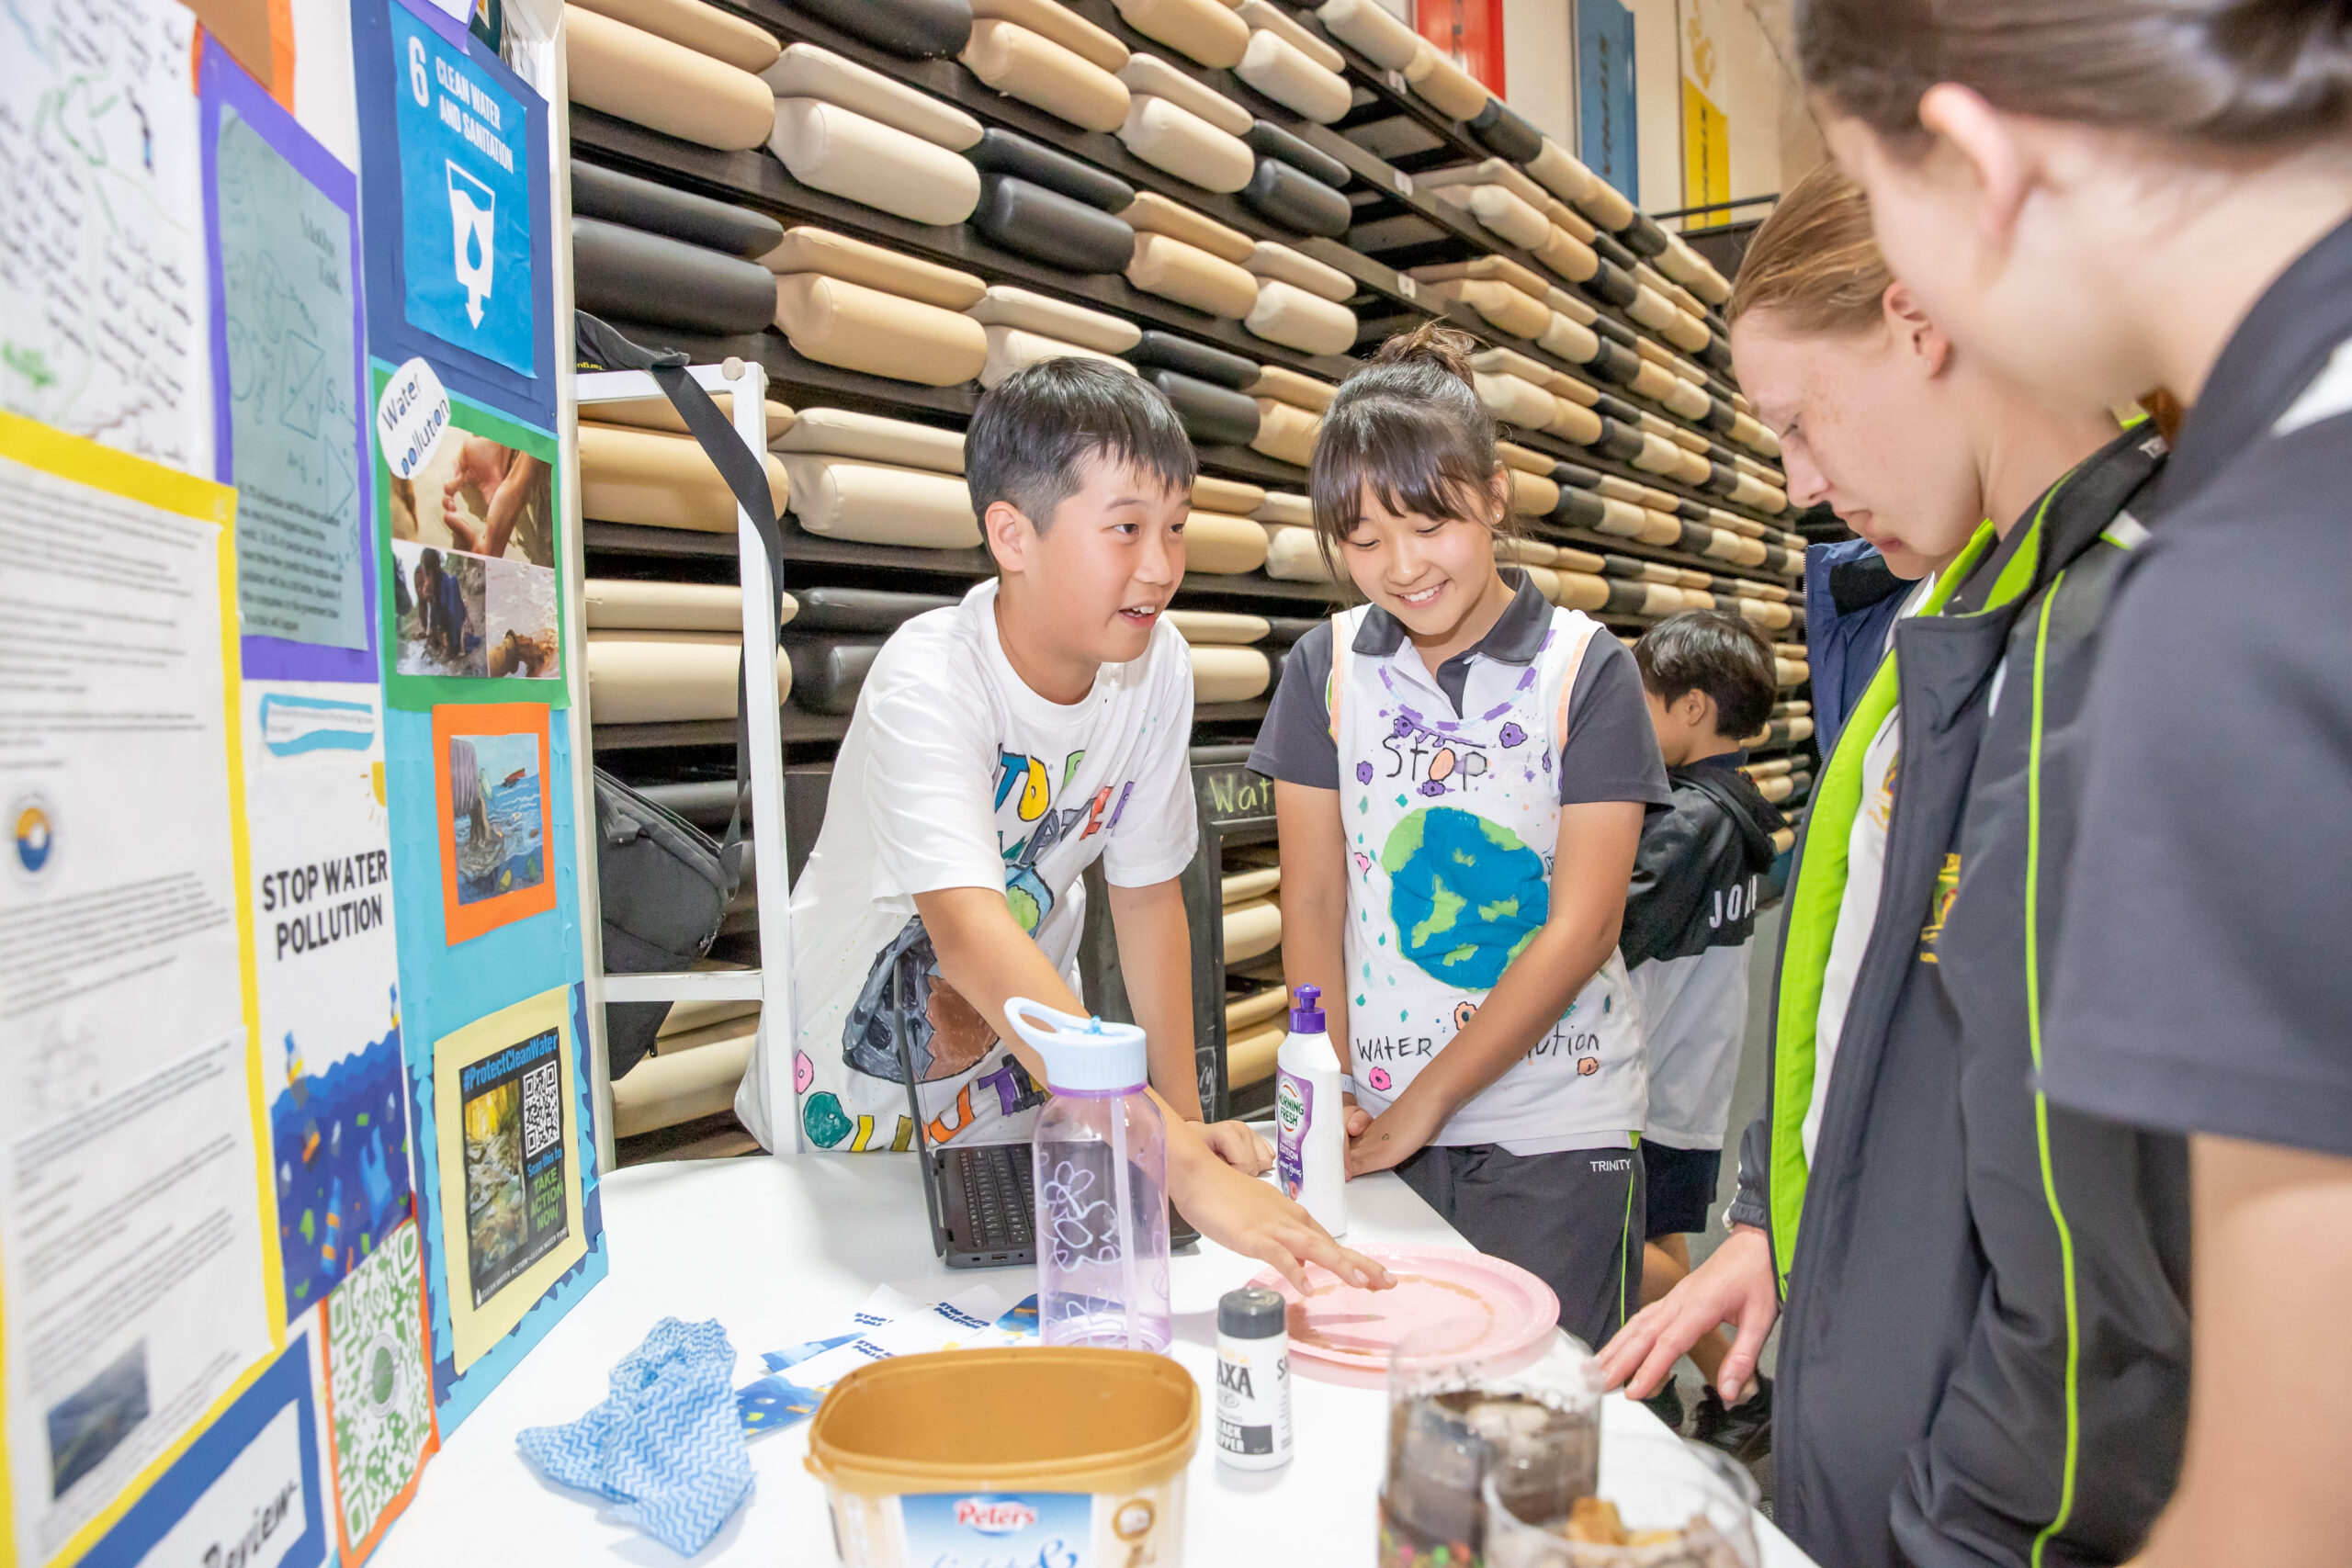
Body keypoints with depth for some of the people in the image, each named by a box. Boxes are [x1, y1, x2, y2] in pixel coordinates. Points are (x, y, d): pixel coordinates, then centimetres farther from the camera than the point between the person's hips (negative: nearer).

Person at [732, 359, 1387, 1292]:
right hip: (849, 1108, -4)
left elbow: (1147, 894, -5)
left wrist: (1189, 1117, -10)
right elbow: (968, 932, -46)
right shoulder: (930, 681, -33)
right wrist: (1179, 1159, -54)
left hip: (1022, 1091, 4)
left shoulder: (1158, 671, -15)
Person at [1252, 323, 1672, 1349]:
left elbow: (1584, 926, -9)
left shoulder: (1585, 667, -5)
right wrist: (1332, 1094, -7)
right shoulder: (1328, 667, 2)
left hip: (1558, 1133, -2)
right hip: (1386, 1131, 2)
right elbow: (1313, 898, 2)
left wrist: (1425, 1100, -10)